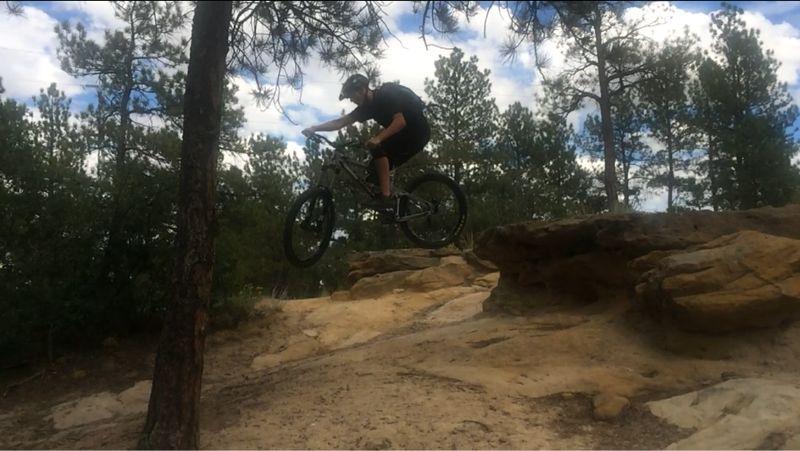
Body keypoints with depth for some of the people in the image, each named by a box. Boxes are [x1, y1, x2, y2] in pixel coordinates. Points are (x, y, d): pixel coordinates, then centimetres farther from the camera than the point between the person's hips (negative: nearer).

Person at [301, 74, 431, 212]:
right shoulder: (368, 105, 3)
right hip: (406, 133, 9)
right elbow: (341, 122, -1)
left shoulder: (386, 95, -20)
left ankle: (385, 195, -24)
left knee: (377, 148, -22)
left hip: (418, 130, -9)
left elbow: (400, 121, -31)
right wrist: (313, 128, -11)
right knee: (376, 169, 1)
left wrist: (378, 138, -43)